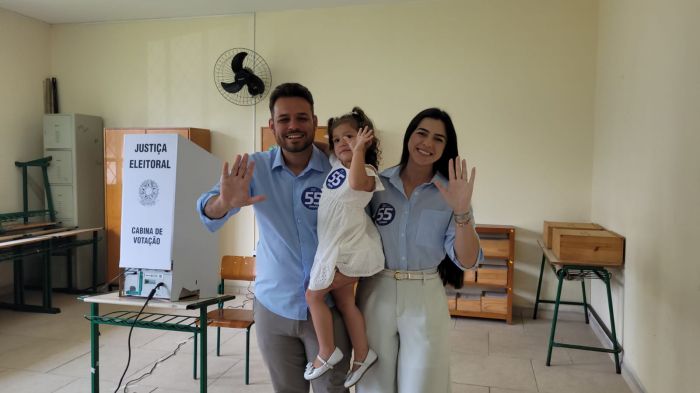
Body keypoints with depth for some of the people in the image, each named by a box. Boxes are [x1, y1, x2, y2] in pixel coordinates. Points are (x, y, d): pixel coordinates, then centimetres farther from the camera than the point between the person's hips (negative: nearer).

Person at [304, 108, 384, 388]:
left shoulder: (366, 171, -13)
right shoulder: (335, 164, 9)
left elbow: (356, 183, -39)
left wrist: (359, 149, -37)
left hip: (347, 249, -9)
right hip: (336, 248, 9)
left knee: (313, 295, -1)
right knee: (344, 301, 15)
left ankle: (326, 353, 13)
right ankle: (362, 355, 28)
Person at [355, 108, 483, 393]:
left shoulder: (450, 192, -4)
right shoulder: (377, 183, -3)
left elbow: (467, 260, -13)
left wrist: (461, 211, -25)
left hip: (425, 297, 0)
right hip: (375, 294, 1)